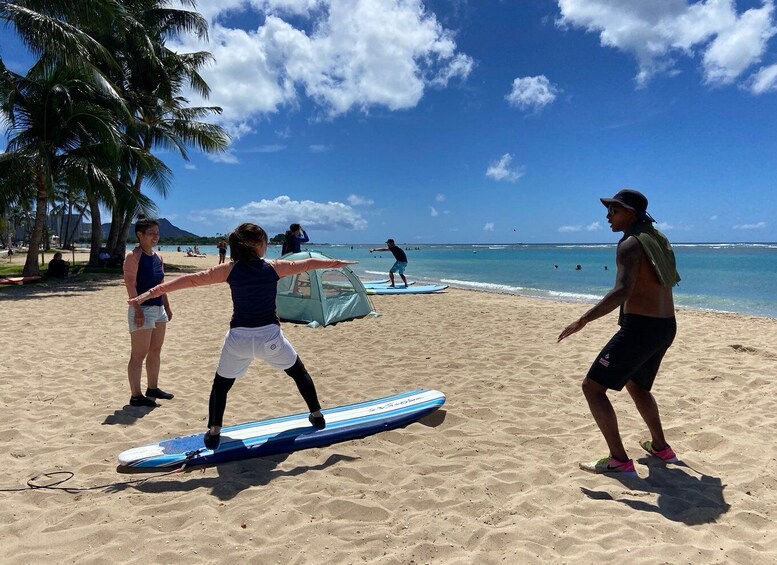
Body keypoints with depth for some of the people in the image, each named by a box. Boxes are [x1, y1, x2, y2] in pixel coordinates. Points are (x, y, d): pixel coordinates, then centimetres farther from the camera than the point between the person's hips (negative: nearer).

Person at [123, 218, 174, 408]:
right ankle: (136, 396, 5)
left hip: (159, 309, 9)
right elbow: (130, 284, -17)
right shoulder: (134, 256, -11)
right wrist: (138, 309, -23)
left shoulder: (158, 257, 12)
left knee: (155, 351, 16)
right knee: (139, 354, -3)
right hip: (142, 309, -8)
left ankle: (153, 388, 29)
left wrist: (167, 307, 17)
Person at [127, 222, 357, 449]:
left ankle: (213, 433, 14)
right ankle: (317, 416, 30)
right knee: (299, 371, 24)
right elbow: (308, 264, 11)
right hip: (269, 336, 0)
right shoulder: (273, 267, -2)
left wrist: (151, 292, 2)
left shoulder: (229, 270, -2)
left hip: (239, 338, 0)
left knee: (220, 385, 22)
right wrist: (338, 262, 26)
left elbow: (191, 279, -2)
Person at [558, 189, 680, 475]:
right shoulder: (658, 239, 13)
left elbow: (622, 292, -28)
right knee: (636, 385, 30)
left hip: (639, 328, -10)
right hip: (666, 327, 10)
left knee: (592, 387, -4)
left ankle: (619, 460, -3)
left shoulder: (630, 244, -15)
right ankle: (660, 447, 40)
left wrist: (582, 320, -27)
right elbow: (670, 280, 27)